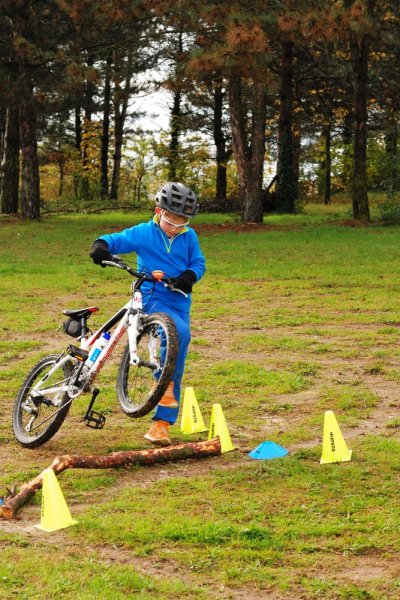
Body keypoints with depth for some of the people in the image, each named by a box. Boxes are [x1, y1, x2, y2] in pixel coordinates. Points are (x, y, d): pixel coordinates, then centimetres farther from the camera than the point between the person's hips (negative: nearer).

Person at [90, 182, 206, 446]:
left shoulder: (189, 237, 6)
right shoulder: (143, 233, -2)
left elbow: (199, 262, 6)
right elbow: (117, 240, -4)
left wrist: (189, 276, -16)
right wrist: (102, 245, -27)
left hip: (180, 302, 4)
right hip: (153, 299, -4)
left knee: (177, 365, 3)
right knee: (179, 331, -36)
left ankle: (162, 423, 10)